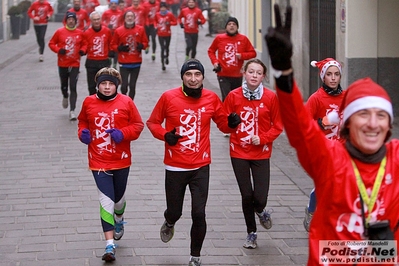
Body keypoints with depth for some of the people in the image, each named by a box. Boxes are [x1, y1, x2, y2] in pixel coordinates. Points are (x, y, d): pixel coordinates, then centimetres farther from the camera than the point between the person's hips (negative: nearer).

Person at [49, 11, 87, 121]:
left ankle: (72, 111, -11)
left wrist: (83, 50, -8)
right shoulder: (60, 32, -3)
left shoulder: (80, 33, 0)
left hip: (75, 64, -1)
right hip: (63, 64, 1)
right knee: (64, 86, 14)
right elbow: (51, 43, 2)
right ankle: (65, 97, 50)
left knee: (73, 87, -9)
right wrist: (58, 50, -14)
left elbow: (84, 44, 13)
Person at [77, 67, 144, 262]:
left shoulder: (126, 102, -5)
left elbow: (138, 125, 0)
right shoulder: (89, 102, -1)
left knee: (118, 197, 20)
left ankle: (119, 221, 54)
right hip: (98, 162, -1)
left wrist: (123, 133, -17)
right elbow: (82, 121, 15)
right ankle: (109, 245, -10)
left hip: (121, 160, 1)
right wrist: (82, 133, -5)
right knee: (106, 201, -11)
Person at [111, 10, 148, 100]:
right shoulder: (118, 31, -5)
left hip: (136, 62, 2)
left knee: (132, 85, 7)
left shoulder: (140, 29, 1)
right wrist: (120, 48, -16)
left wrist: (141, 46, -11)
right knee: (124, 85, -9)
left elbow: (145, 42, 11)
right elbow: (113, 45, 3)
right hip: (124, 63, -2)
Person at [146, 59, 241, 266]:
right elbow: (152, 122, 2)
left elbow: (223, 124, 10)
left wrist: (232, 123, -13)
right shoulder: (169, 97, -7)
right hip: (175, 167, -1)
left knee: (199, 214, -6)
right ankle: (169, 224, 49)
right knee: (175, 211, 9)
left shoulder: (211, 98, -1)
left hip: (201, 167, 1)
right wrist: (165, 135, -17)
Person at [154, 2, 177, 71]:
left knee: (166, 47, 12)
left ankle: (167, 57, 45)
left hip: (168, 34, 0)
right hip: (160, 35, 0)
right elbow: (155, 21, 15)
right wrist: (156, 26, -1)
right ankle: (163, 64, 1)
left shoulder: (170, 14, -10)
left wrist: (169, 23, -21)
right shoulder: (157, 14, -4)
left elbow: (175, 22, -5)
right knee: (162, 48, -4)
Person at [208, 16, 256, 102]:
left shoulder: (243, 39, 0)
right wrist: (215, 62, -4)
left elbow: (253, 53, 5)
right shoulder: (219, 38, -1)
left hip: (237, 75, 2)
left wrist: (242, 55, -12)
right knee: (226, 98, -12)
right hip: (223, 75, -2)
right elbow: (211, 51, 12)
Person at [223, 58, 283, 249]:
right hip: (239, 152, 1)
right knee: (246, 195, 5)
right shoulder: (234, 96, -5)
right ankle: (251, 233, 26)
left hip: (261, 153, 0)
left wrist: (262, 138, -13)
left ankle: (261, 212, 29)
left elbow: (277, 126, 0)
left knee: (260, 197, -9)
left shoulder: (270, 97, -5)